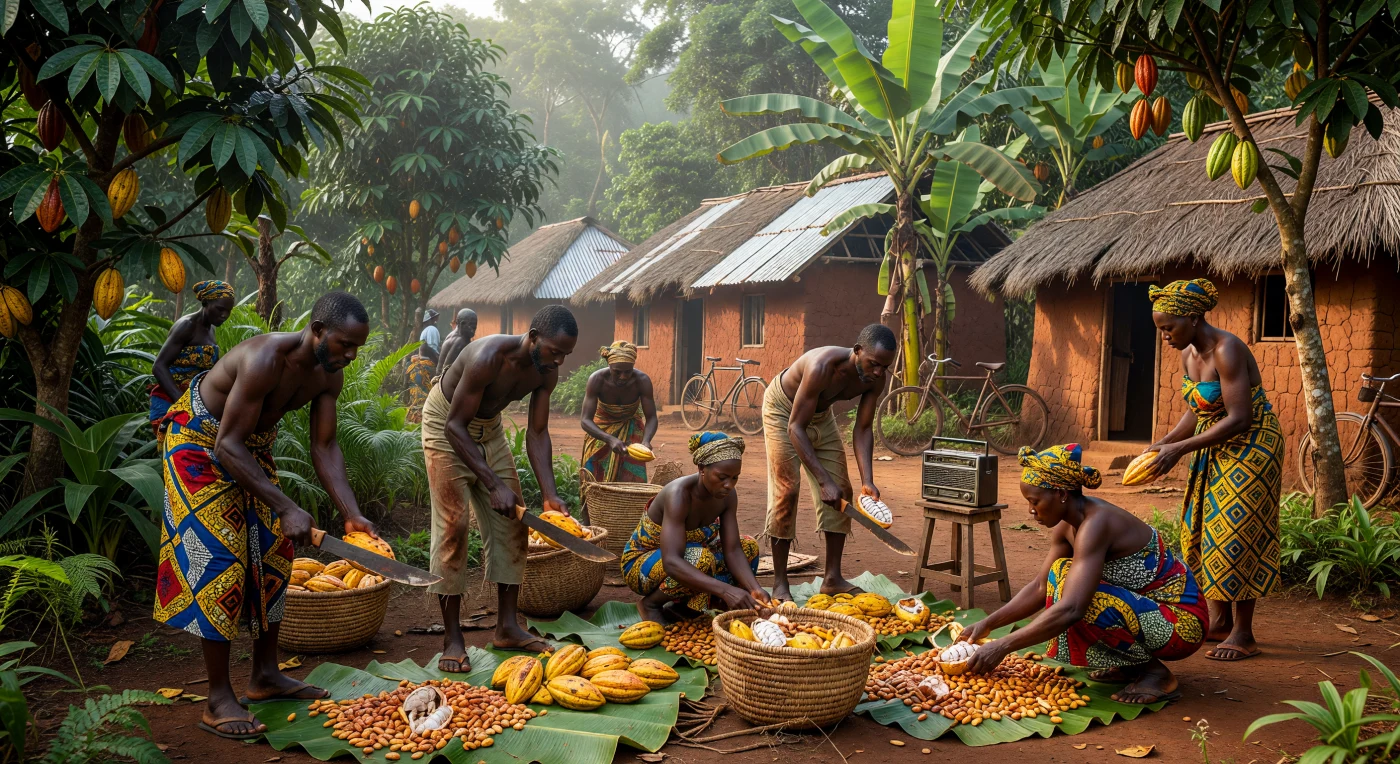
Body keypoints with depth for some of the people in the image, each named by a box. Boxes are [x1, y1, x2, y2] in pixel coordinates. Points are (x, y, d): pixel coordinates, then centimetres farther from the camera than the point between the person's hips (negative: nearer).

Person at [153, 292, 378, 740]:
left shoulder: (329, 375, -10)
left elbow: (324, 447, -6)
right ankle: (218, 701, -6)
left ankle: (265, 676, 20)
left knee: (272, 555, 8)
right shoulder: (266, 360, -35)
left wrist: (352, 515, -17)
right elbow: (228, 446, -34)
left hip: (253, 444, 8)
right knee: (219, 559, -12)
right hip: (201, 442, -8)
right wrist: (287, 509, -38)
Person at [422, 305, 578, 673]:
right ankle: (452, 637, -6)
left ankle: (507, 628, 9)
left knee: (512, 524, 2)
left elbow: (537, 433, -8)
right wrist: (494, 484, -36)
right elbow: (455, 426, -32)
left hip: (488, 427, 7)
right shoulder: (489, 357, -35)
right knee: (453, 524, -13)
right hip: (447, 425, -7)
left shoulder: (546, 372, -14)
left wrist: (550, 495, -19)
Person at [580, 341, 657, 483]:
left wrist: (646, 440, -43)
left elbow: (651, 417, -22)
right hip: (601, 430, 0)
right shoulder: (597, 379, -32)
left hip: (630, 429, 1)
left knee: (632, 480, -6)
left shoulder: (642, 381, -29)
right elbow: (585, 419, -33)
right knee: (595, 479, 1)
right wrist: (610, 439, -48)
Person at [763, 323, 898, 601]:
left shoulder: (875, 379, -21)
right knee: (786, 490, -14)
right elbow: (796, 427, -37)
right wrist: (824, 481, -41)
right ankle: (780, 583, -6)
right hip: (783, 408, -7)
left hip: (821, 413, 7)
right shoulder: (823, 366, -41)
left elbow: (862, 429, -13)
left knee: (841, 492, 1)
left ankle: (832, 577, 9)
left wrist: (867, 481, -25)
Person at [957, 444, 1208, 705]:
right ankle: (1128, 665, 10)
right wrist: (988, 624, 3)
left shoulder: (1095, 524, -26)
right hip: (1147, 608, 9)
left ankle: (1154, 672, -7)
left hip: (1182, 623, -9)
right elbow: (1041, 588, 12)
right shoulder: (1067, 525, 1)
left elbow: (1071, 610, -34)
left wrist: (1003, 646, -28)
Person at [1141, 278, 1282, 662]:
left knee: (1235, 535, -7)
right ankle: (1221, 620, 22)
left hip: (1250, 449, -9)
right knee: (1204, 532, 11)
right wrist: (1163, 443, -2)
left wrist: (1180, 448, -27)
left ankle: (1243, 635, 2)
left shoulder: (1227, 350, -23)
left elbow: (1239, 418, -27)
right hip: (1216, 451, 9)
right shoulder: (1188, 355, 4)